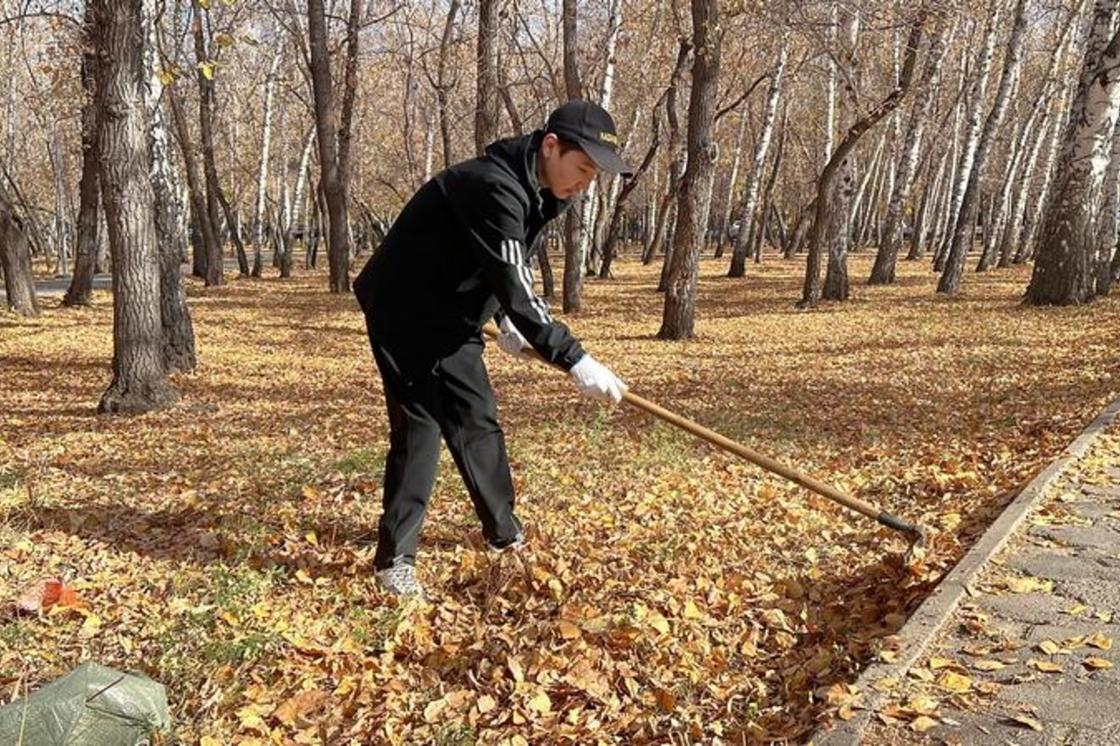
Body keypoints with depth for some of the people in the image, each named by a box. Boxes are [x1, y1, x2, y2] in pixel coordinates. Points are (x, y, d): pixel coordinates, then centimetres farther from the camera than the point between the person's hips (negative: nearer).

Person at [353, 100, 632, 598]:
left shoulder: (539, 192, 1)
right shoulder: (494, 188, -30)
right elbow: (514, 290, -36)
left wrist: (506, 319, 5)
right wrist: (574, 360, -37)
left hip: (453, 319, 9)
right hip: (405, 314, -8)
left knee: (477, 420, 12)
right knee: (420, 426, -10)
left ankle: (504, 533, 26)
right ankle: (394, 558, -1)